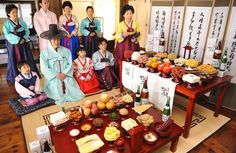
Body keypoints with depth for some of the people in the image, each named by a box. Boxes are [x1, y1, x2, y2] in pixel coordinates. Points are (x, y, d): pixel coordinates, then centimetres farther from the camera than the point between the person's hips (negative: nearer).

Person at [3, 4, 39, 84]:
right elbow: (7, 35, -13)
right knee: (15, 61, 5)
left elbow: (27, 31, 1)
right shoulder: (6, 23, -4)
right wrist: (18, 39, -22)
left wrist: (24, 39, -16)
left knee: (28, 60, 6)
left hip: (24, 43, 3)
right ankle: (15, 78, 18)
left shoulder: (21, 21, 4)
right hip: (13, 45, -2)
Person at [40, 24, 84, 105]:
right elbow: (44, 69, -6)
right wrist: (56, 75, -15)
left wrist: (64, 74, -14)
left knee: (74, 93, -13)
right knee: (59, 97, -19)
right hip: (53, 78, -2)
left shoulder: (66, 51, 7)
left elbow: (70, 64, 1)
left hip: (66, 76, 2)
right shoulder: (44, 53, 1)